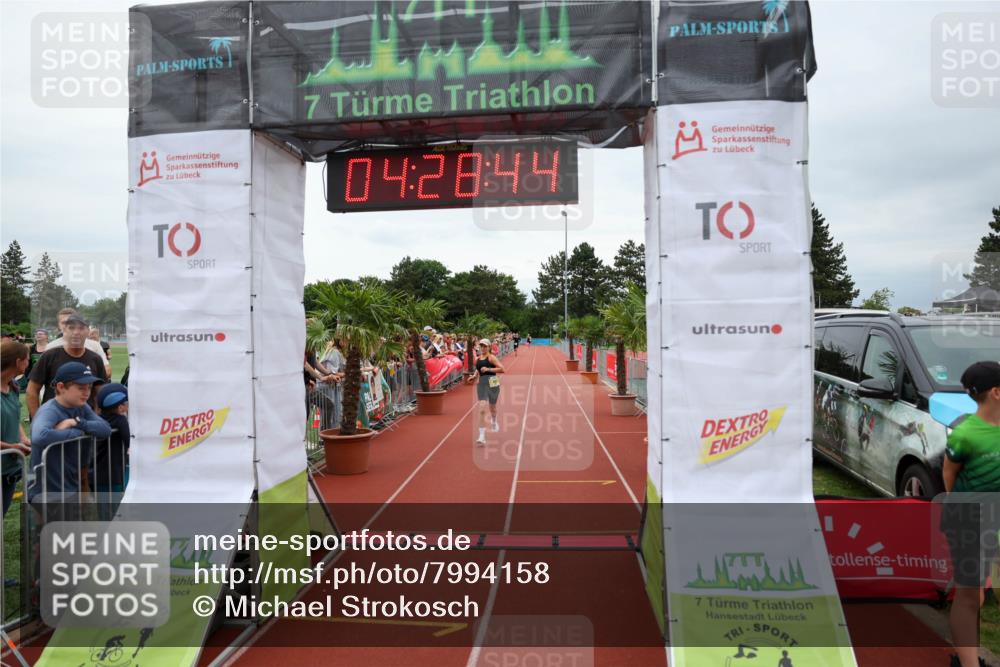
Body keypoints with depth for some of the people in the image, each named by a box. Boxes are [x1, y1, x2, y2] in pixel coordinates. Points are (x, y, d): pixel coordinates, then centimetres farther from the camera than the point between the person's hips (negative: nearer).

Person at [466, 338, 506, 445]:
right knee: (482, 409, -11)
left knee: (492, 407, 16)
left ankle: (495, 422, 53)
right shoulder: (478, 358, 11)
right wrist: (474, 376, 9)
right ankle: (482, 436, -13)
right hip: (481, 383, 3)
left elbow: (502, 369, -16)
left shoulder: (491, 357, -7)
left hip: (492, 383, -3)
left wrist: (488, 369, -21)